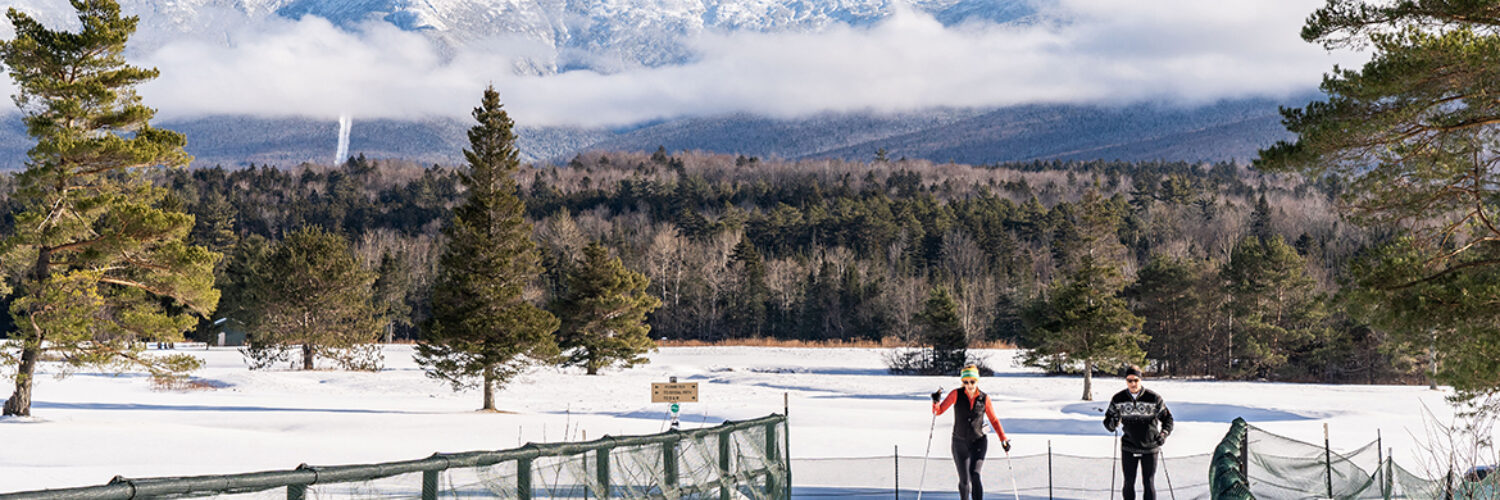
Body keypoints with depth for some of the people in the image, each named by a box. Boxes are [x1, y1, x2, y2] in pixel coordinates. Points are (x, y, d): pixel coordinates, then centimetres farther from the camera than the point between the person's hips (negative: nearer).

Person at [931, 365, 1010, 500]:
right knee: (964, 480, 7)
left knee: (974, 475, -21)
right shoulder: (956, 394, -7)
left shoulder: (984, 398, -4)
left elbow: (994, 420, 6)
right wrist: (936, 402, -25)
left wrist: (1003, 439, -1)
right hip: (960, 443, 1)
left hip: (979, 442, -1)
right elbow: (938, 411, -4)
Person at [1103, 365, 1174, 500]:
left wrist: (1164, 433, -18)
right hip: (1128, 448, 2)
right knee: (1129, 483, 6)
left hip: (1149, 448, -2)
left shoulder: (1154, 398, -8)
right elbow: (1108, 420, 4)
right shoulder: (1118, 399, -3)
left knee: (1149, 483, 1)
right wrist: (1113, 423, -20)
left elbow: (1167, 418, 0)